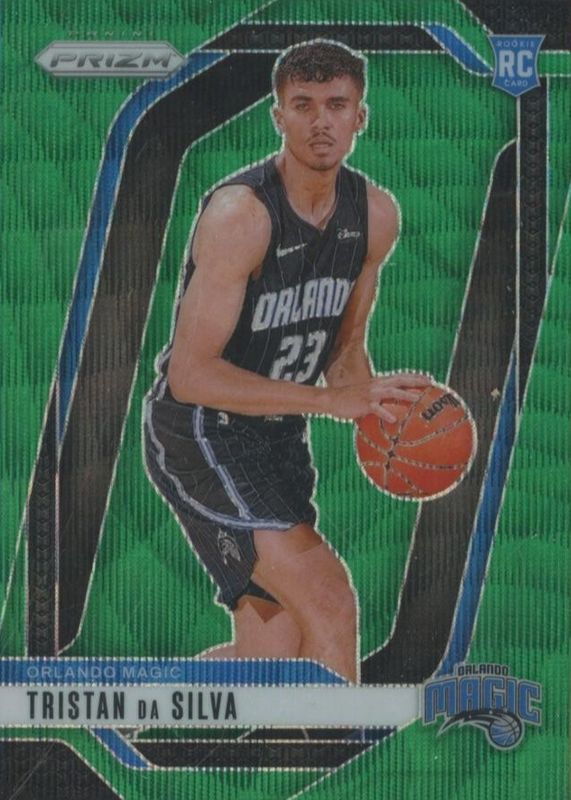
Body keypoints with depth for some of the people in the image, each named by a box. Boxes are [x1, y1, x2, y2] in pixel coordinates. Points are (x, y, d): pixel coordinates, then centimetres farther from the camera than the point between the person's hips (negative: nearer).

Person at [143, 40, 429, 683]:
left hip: (279, 436, 8)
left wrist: (376, 412, -8)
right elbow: (190, 374, -26)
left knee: (272, 661, 9)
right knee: (329, 599, -19)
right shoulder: (240, 214, -23)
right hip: (198, 435, -8)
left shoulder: (375, 215, 0)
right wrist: (330, 399, -31)